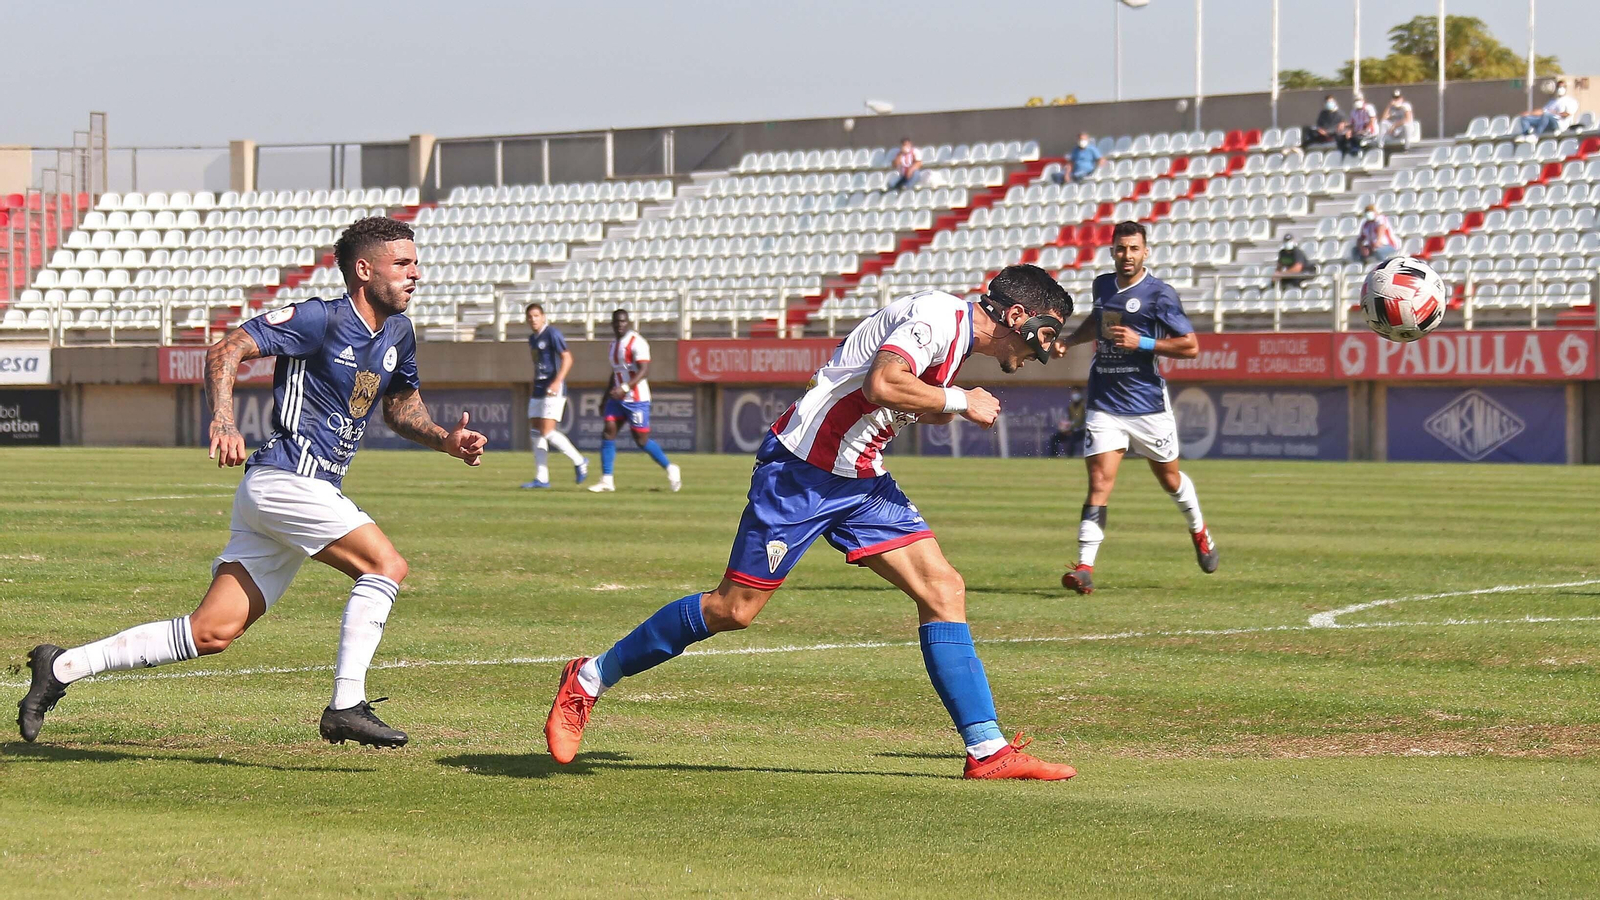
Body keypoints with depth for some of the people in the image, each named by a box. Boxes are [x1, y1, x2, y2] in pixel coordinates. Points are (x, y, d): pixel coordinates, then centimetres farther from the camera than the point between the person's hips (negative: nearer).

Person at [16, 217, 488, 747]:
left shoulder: (398, 334, 15)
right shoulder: (320, 319, -10)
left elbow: (400, 406, 30)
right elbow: (225, 351, -13)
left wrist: (445, 440, 11)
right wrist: (223, 419, -29)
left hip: (312, 491, 8)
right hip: (285, 479, -8)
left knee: (213, 632, 3)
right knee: (386, 565, -17)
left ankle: (62, 668, 8)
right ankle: (346, 708, -14)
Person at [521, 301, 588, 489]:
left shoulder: (552, 334, -10)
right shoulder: (532, 339, 16)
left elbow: (567, 358, -16)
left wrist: (557, 382, -27)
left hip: (553, 391, -9)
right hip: (538, 392, 9)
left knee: (547, 431, -15)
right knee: (535, 433, 4)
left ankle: (579, 462, 1)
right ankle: (541, 478, 6)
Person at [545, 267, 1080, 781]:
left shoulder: (957, 337, 13)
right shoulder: (937, 316, -16)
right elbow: (881, 385, -31)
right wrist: (959, 401, -19)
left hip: (863, 483, 9)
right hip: (801, 473, -9)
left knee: (943, 590, -4)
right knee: (734, 608, -3)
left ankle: (988, 751, -4)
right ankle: (591, 678, 13)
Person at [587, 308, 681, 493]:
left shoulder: (637, 343, -12)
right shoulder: (614, 344, 16)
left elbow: (644, 370, -22)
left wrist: (624, 388, -32)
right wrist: (606, 398, 24)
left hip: (636, 399, -8)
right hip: (618, 398, 8)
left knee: (641, 439, -2)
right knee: (608, 432, -6)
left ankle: (670, 469, 17)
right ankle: (606, 481, -6)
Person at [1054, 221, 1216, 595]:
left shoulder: (1159, 294, -9)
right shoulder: (1102, 285, 8)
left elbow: (1191, 346, -10)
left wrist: (1142, 343, -18)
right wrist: (1069, 340, 16)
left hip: (1148, 402, -3)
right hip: (1104, 404, 3)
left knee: (1169, 478, 15)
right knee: (1099, 483, -11)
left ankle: (1199, 531, 44)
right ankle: (1085, 567, -16)